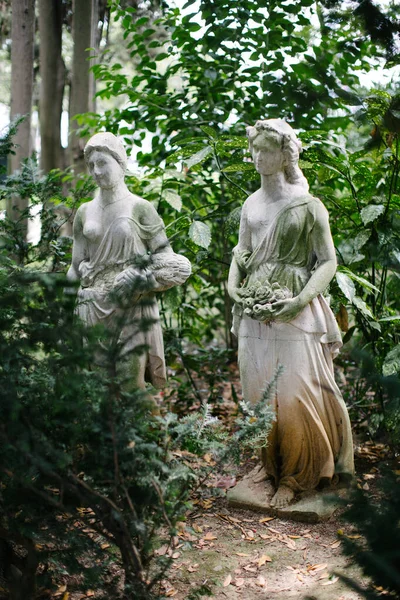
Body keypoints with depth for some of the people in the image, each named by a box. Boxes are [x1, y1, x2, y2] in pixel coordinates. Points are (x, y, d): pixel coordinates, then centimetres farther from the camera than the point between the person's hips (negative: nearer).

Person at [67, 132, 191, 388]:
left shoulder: (140, 208, -1)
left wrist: (137, 282, -13)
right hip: (93, 310, 4)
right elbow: (76, 267, 13)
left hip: (133, 311, -4)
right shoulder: (85, 211, 11)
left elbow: (167, 262, 0)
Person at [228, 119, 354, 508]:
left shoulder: (308, 206, -5)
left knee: (295, 395, -5)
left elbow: (328, 262, -4)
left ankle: (296, 476, 11)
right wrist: (233, 286, 3)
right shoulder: (251, 205, 11)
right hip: (254, 312, 5)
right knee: (258, 391, 8)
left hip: (294, 315, -5)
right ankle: (271, 463, 26)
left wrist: (301, 300, -16)